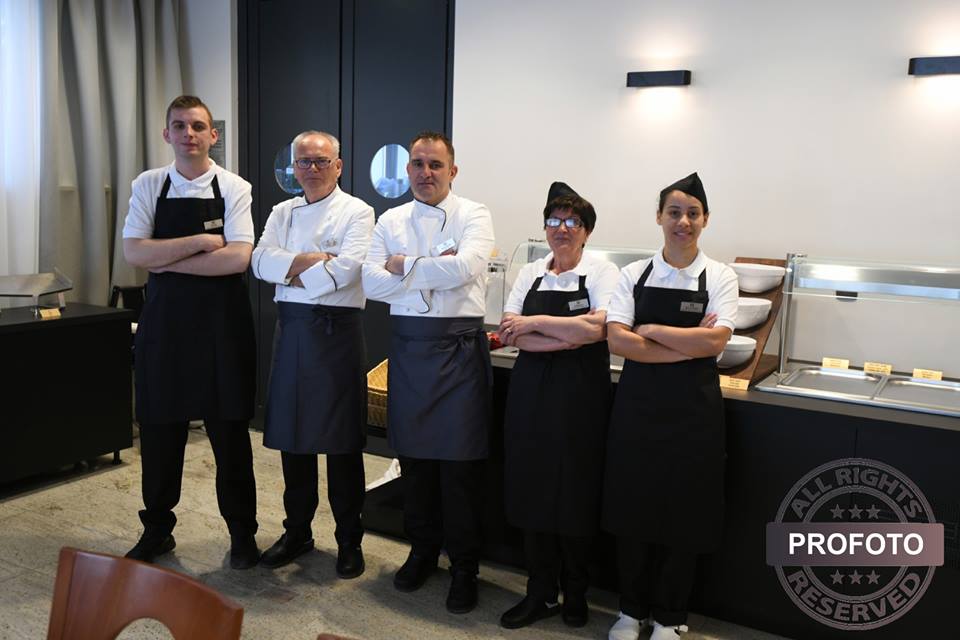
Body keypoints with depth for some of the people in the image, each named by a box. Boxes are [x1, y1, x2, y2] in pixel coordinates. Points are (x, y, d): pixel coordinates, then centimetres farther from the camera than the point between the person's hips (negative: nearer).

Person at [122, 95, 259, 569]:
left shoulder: (234, 188, -2)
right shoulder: (149, 185, 4)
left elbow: (238, 258, -15)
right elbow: (134, 252, -8)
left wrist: (168, 260, -12)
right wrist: (201, 241, -14)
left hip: (222, 320, -2)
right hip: (164, 317, 2)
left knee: (230, 431, 7)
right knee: (159, 428, 11)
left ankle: (242, 533, 23)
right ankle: (156, 529, 31)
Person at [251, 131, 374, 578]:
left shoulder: (356, 212, -2)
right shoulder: (282, 213, 15)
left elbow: (346, 269, -16)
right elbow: (261, 261, 0)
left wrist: (291, 271, -6)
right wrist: (309, 260, -14)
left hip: (337, 331, -5)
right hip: (291, 330, 5)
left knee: (342, 442, 1)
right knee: (292, 437, 11)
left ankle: (349, 541, 15)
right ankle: (297, 531, 27)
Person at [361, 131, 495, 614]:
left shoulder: (473, 215, 0)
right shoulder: (390, 221, 10)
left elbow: (465, 268, -18)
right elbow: (372, 283, -2)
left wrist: (406, 266, -7)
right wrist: (434, 269, -11)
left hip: (460, 347, -3)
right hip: (408, 345, 4)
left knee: (460, 461, 1)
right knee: (413, 456, 13)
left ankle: (464, 567, 18)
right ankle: (422, 551, 32)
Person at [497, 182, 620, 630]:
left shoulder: (602, 272, -2)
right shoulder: (530, 274, 10)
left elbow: (595, 328, -17)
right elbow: (511, 333, -1)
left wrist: (533, 324, -10)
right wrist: (566, 337, -14)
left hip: (581, 392, -3)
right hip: (531, 390, 4)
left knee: (575, 493, 5)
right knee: (533, 490, 6)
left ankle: (575, 592, 25)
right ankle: (541, 593, 21)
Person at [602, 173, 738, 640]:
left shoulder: (719, 276, 0)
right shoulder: (634, 274, 3)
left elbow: (714, 342, -14)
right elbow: (617, 341, -10)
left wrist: (650, 330, -11)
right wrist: (687, 346, -15)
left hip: (693, 407, -1)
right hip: (637, 404, 1)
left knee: (685, 515, 7)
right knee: (632, 509, 9)